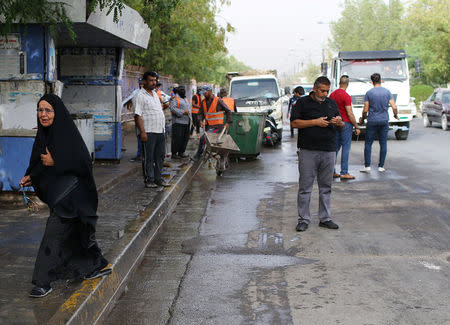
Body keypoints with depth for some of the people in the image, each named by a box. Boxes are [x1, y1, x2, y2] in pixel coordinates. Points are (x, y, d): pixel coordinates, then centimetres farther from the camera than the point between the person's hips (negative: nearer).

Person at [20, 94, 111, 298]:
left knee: (53, 236, -7)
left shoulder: (68, 135, -18)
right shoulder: (43, 135, 6)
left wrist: (54, 162, -22)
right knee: (74, 233, 17)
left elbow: (84, 164, -21)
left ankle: (44, 281, 1)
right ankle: (98, 266, 31)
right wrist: (30, 177, -2)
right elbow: (40, 164, 16)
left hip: (69, 194, -8)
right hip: (55, 193, 8)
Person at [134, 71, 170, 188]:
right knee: (148, 157, 0)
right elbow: (138, 115, -14)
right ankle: (149, 180, 7)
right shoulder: (140, 96, -9)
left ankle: (158, 178, 21)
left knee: (159, 156, 12)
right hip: (149, 132, -8)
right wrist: (142, 132, -20)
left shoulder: (155, 94, 17)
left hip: (160, 131, 8)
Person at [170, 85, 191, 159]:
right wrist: (183, 112, -18)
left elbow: (189, 108, 32)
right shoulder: (175, 98, -3)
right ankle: (174, 153, -6)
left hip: (186, 122, 8)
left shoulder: (186, 99, 23)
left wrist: (188, 112, 13)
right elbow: (172, 108, -16)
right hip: (178, 122, -8)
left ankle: (181, 152, 17)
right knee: (177, 138, -11)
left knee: (185, 138, 7)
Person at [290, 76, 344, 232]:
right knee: (305, 187, -1)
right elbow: (294, 122, -7)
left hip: (329, 151, 4)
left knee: (326, 187, 9)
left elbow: (341, 126, 21)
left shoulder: (331, 103, 17)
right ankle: (303, 219, 6)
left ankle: (325, 218, 17)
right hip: (308, 151, -4)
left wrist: (339, 122, -3)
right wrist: (315, 122, -13)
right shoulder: (302, 102, 3)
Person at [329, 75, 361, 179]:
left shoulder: (332, 95, 8)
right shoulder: (346, 96, -14)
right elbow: (350, 114, -15)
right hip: (345, 123, -7)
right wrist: (357, 127, -9)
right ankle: (344, 173, -2)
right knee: (346, 148, -3)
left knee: (335, 147, 12)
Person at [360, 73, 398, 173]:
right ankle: (381, 166, 8)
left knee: (368, 143, 4)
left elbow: (365, 110, -5)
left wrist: (362, 119, 12)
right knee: (383, 144, 7)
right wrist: (396, 115, 15)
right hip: (384, 121, 2)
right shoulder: (387, 92, 1)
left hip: (372, 121, -2)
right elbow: (394, 107, -4)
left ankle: (367, 166, 0)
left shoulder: (369, 93, -4)